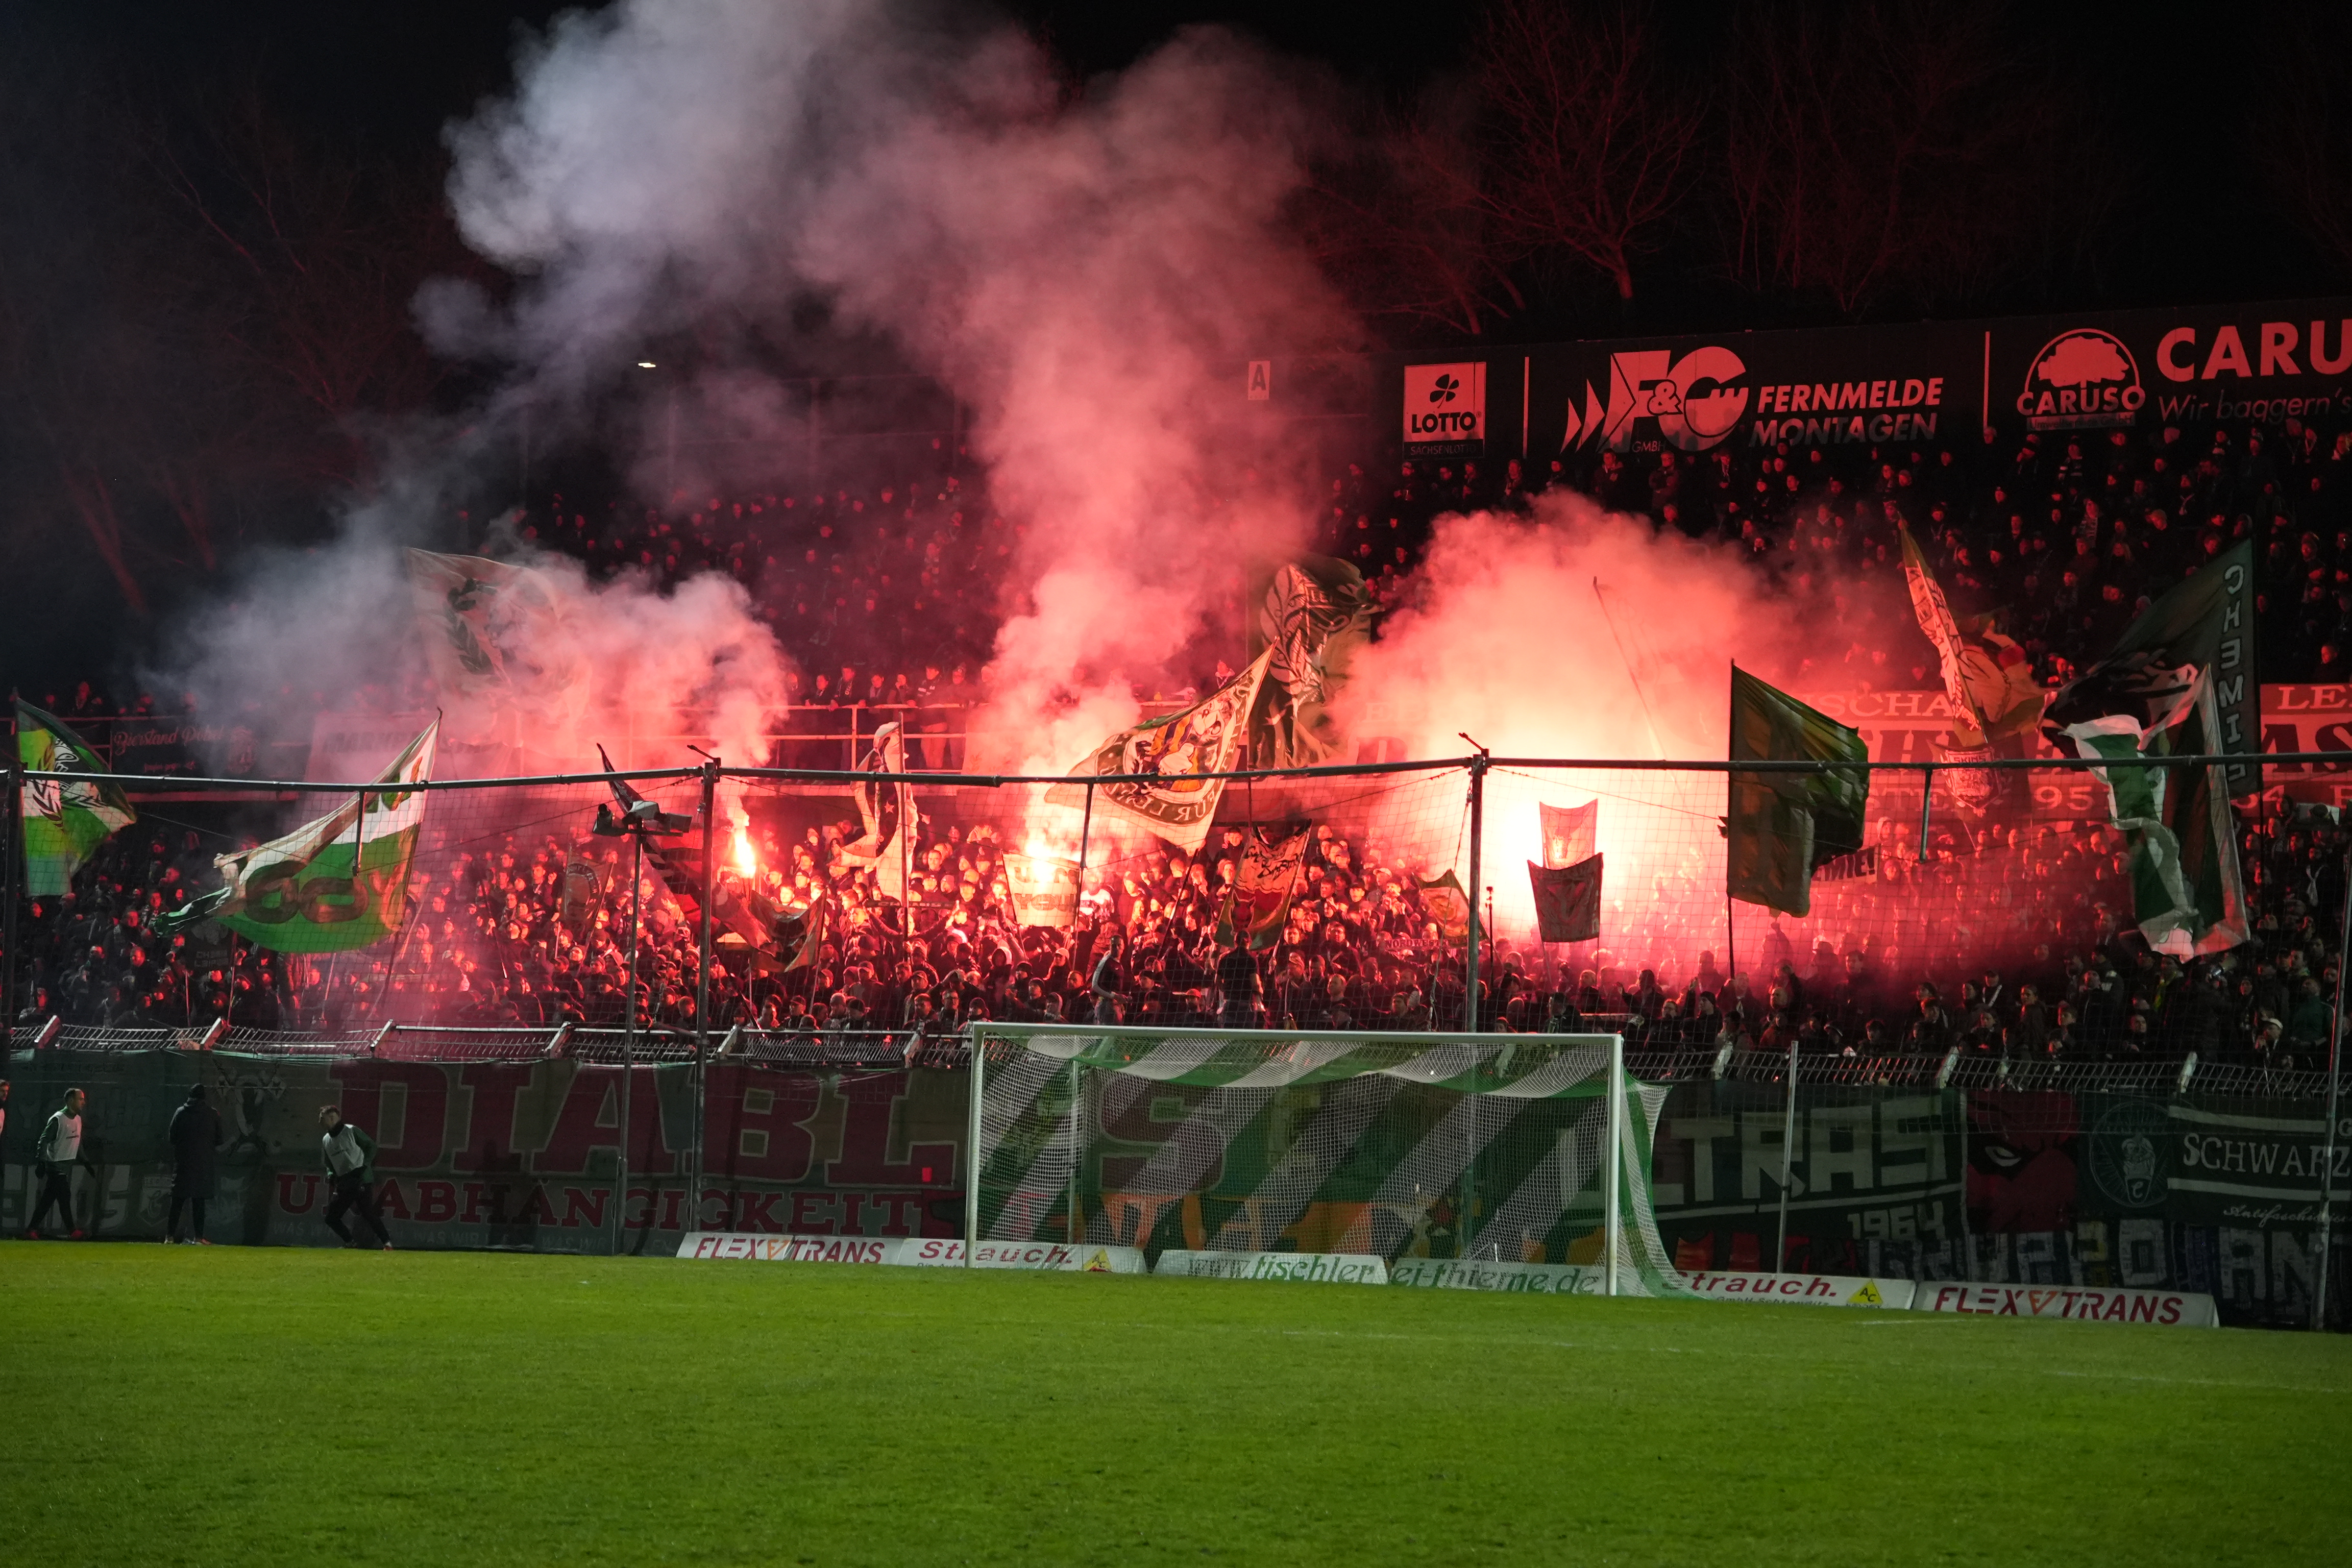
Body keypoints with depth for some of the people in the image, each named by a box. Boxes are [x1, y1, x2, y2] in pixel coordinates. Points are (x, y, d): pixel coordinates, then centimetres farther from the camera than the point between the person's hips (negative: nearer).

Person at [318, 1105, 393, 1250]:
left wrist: (365, 1166, -13)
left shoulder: (351, 1131, -3)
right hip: (343, 1184, 7)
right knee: (331, 1218, 2)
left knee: (368, 1213, -18)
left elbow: (371, 1146, -2)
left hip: (361, 1179, -7)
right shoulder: (326, 1140, 16)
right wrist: (331, 1176, 3)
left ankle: (387, 1242, -15)